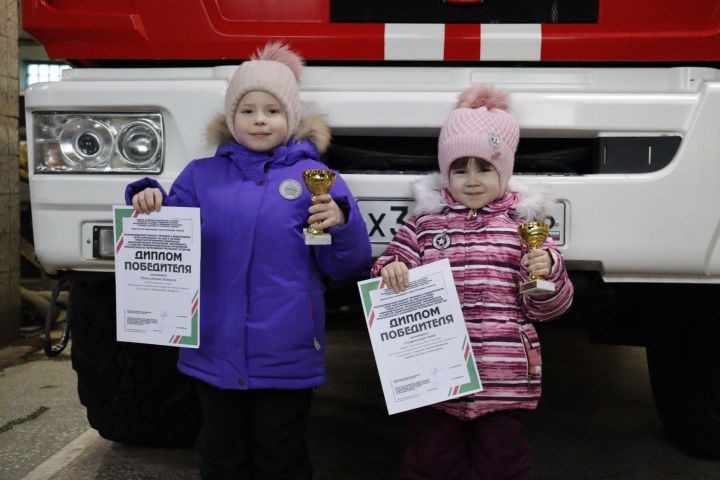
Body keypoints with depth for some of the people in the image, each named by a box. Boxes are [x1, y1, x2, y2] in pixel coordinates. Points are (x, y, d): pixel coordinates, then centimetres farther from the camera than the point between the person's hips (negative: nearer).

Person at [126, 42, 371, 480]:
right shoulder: (202, 174, 6)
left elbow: (345, 266, -4)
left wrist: (340, 223, -23)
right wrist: (150, 203, -9)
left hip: (286, 356, -3)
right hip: (215, 351, 3)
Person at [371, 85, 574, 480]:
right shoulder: (425, 221, 3)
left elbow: (546, 306, 4)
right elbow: (397, 263, 9)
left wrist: (547, 271, -17)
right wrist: (390, 271, -13)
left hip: (505, 378, 0)